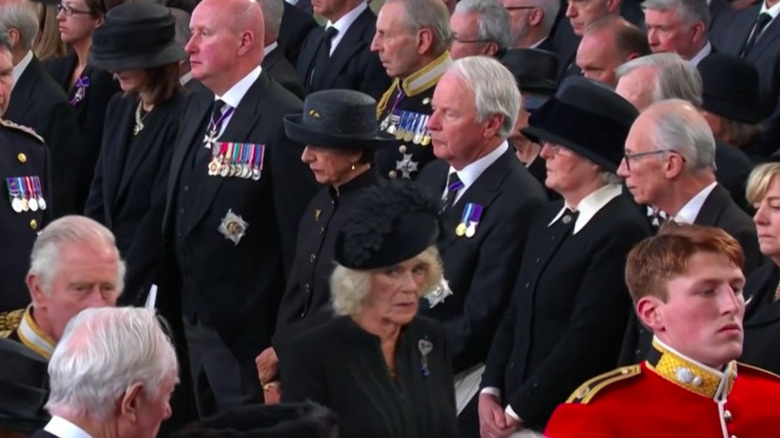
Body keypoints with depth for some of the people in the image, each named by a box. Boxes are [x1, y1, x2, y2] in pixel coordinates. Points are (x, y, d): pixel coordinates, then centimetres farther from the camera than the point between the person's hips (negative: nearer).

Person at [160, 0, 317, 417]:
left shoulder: (283, 121, -19)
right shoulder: (197, 107, 9)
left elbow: (300, 237, -18)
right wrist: (171, 310, 11)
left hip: (247, 335, -9)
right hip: (194, 320, 9)